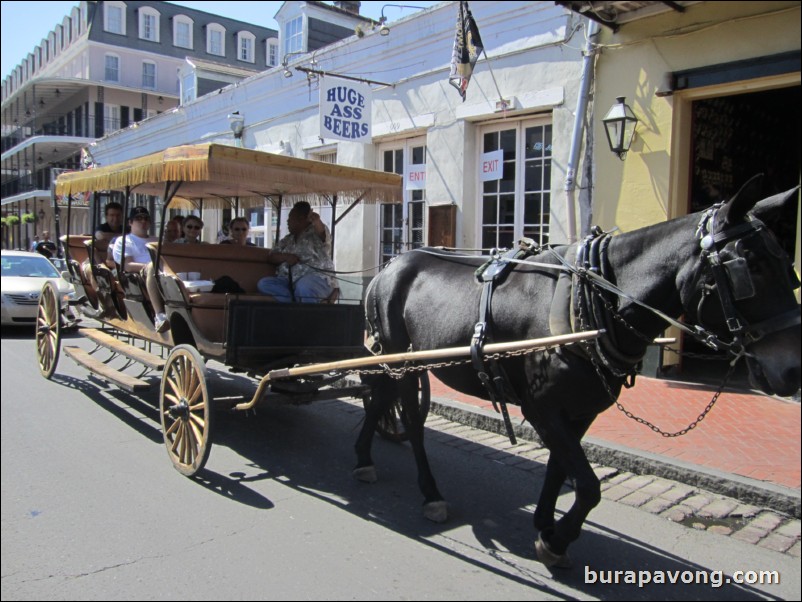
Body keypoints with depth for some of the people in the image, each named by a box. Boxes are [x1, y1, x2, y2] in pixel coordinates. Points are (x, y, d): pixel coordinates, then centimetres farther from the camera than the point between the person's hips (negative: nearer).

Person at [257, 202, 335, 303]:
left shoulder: (315, 233, 1)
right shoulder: (287, 240, 23)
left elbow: (322, 233, -23)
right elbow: (272, 255, 16)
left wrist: (316, 222, -48)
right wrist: (286, 257, -7)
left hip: (317, 279, -7)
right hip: (290, 281, 7)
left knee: (303, 286, -40)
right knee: (263, 284, -16)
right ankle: (298, 301, -25)